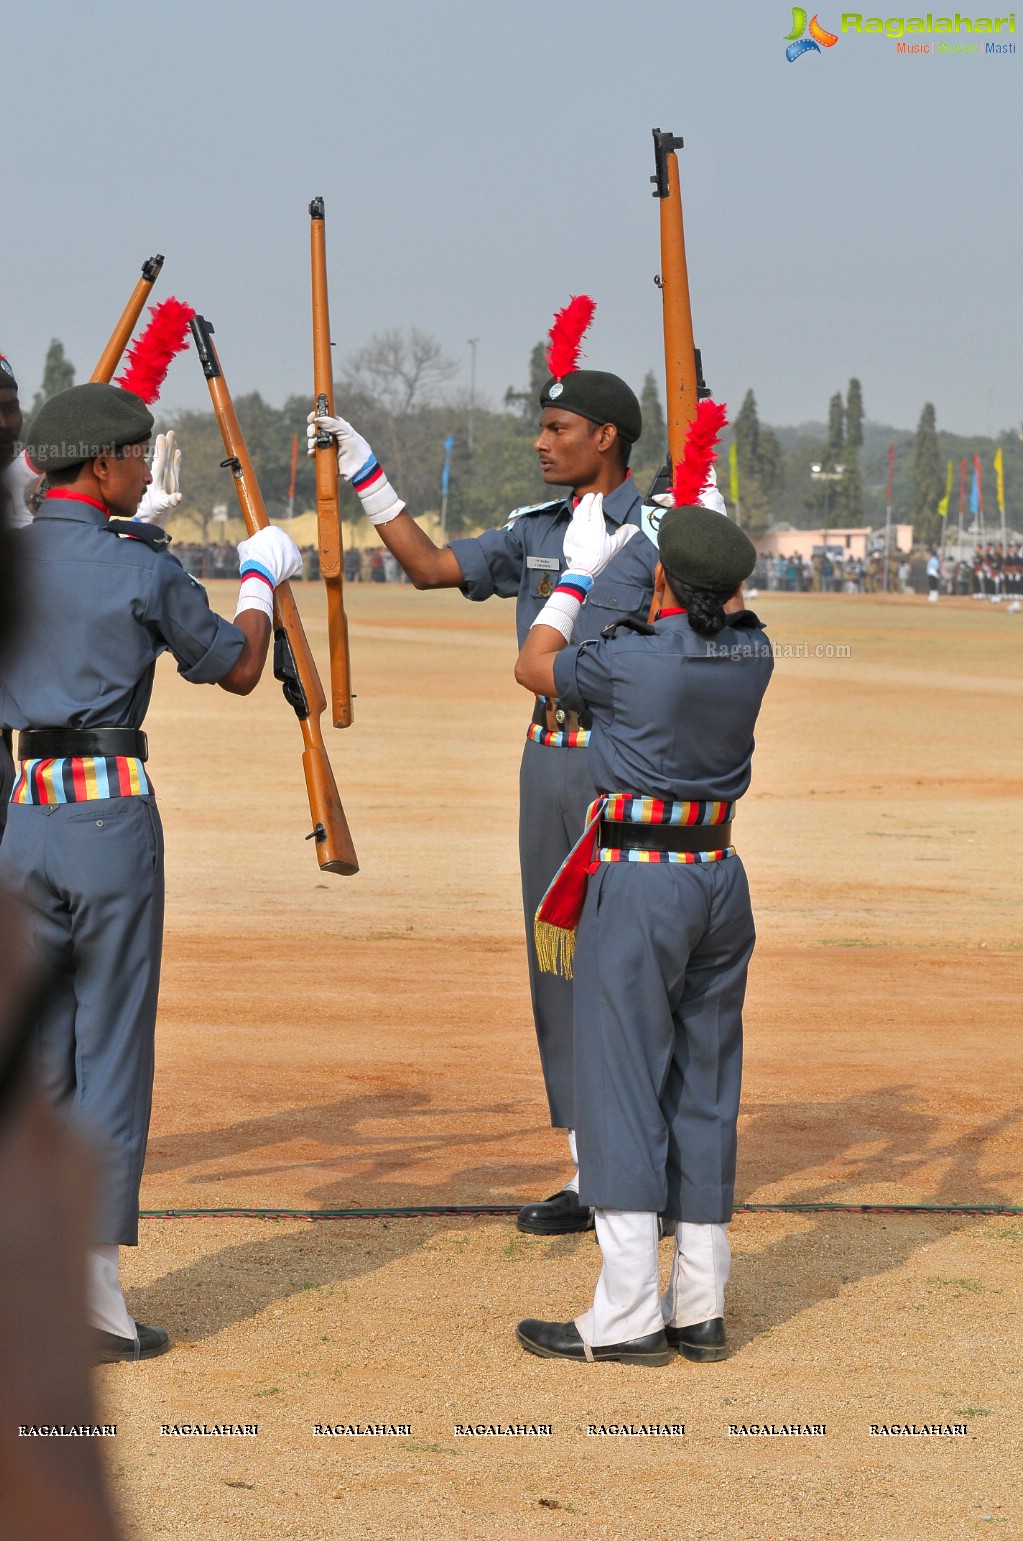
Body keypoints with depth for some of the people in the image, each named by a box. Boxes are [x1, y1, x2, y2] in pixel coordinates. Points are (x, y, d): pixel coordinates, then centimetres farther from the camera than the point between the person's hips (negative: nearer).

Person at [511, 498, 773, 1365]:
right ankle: (700, 1309, 13)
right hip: (720, 875, 6)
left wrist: (579, 574, 15)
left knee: (621, 1083, -2)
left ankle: (628, 1317, -5)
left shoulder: (630, 658, -14)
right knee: (705, 1087, 11)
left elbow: (534, 667, 6)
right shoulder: (753, 656, 0)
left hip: (637, 880, -6)